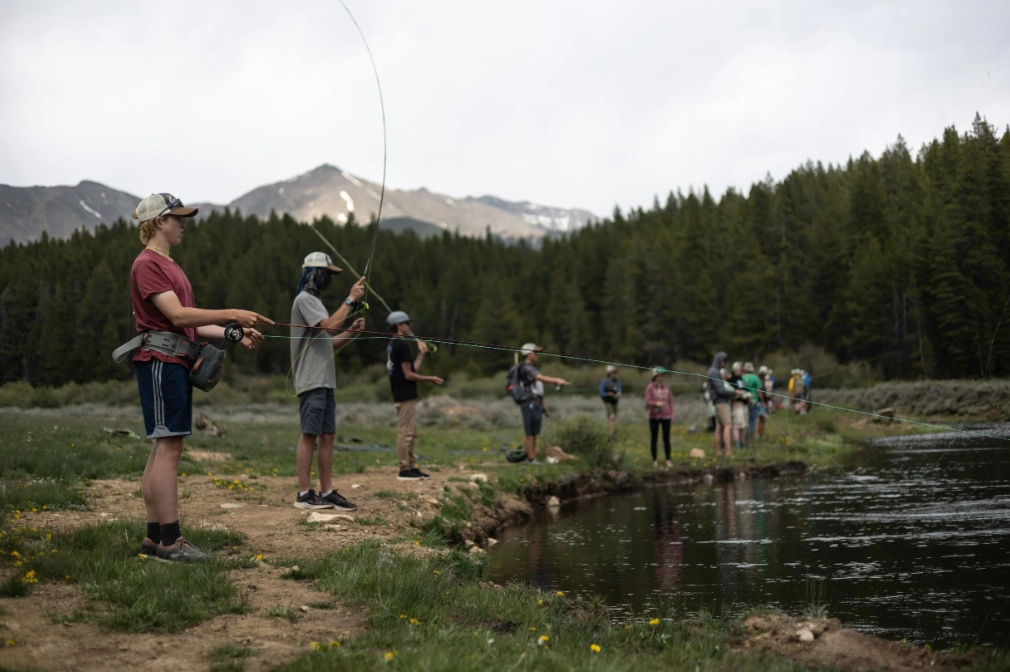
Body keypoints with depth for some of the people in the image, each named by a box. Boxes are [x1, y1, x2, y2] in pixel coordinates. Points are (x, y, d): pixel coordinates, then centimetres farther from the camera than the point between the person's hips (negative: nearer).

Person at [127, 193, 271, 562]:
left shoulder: (167, 265, 21)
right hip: (160, 362, -10)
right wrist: (232, 315, -19)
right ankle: (170, 539, -10)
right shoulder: (148, 264, -9)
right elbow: (176, 314, -19)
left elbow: (189, 323, 19)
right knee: (169, 446, -11)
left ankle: (155, 536, 12)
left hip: (176, 364, 10)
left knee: (162, 448, 9)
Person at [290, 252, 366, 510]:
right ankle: (304, 494, -6)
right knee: (309, 435, -8)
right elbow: (330, 326, -22)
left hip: (325, 381, 10)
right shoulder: (304, 299, -8)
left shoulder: (315, 301, 22)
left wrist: (352, 331, 8)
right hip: (311, 381, -10)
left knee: (327, 436, 7)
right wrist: (351, 299, -15)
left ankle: (327, 493, 8)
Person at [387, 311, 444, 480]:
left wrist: (421, 354, 16)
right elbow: (409, 375, -17)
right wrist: (430, 379, -10)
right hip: (406, 396, -10)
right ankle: (404, 469, -6)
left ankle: (411, 467, 18)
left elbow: (413, 369, 16)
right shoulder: (402, 345, -15)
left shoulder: (393, 345, 16)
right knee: (406, 432, -7)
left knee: (411, 433, 14)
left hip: (401, 395, 10)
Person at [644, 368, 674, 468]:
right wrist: (656, 403, -27)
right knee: (653, 439, 4)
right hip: (654, 416, -2)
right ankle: (655, 460, 12)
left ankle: (668, 460, 5)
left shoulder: (666, 387, 9)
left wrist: (672, 414, 5)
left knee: (666, 438, 2)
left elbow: (671, 401, 12)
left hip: (666, 416, 2)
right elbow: (647, 402, -8)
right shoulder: (650, 387, -2)